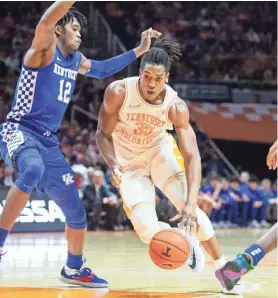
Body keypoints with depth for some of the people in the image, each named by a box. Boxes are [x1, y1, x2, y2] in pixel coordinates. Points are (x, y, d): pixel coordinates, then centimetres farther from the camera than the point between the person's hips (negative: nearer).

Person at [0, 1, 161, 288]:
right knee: (33, 170, -43)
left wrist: (139, 50, 28)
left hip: (48, 142, 8)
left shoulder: (76, 60, 15)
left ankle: (74, 269, 32)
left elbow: (102, 69, 34)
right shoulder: (44, 49, -8)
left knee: (76, 213, 10)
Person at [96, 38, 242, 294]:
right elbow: (103, 134, -15)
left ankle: (223, 266, -5)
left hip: (159, 150, 0)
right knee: (146, 228, -18)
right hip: (129, 161, 0)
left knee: (188, 205, -20)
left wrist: (191, 203, -42)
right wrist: (113, 165, -36)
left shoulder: (176, 107, -26)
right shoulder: (119, 92, -28)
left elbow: (192, 156, -29)